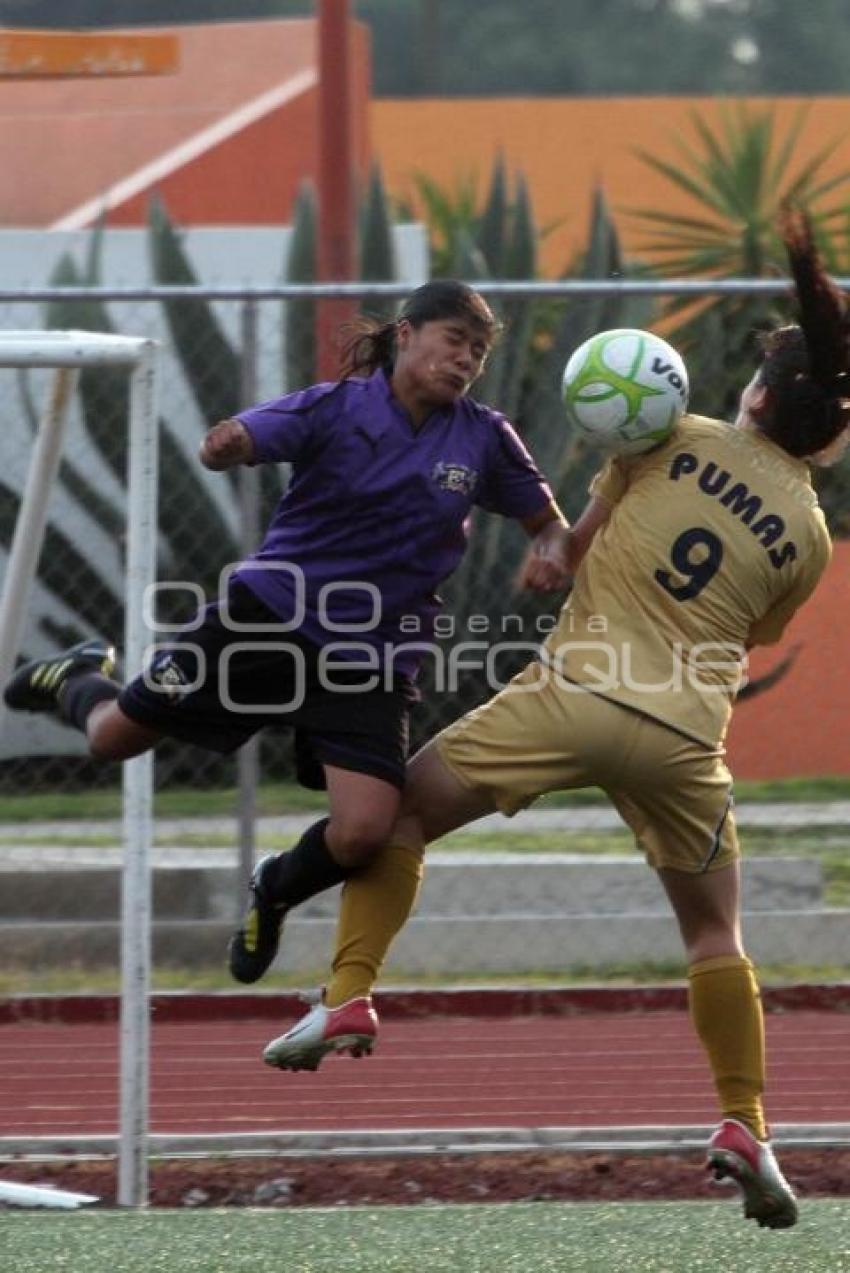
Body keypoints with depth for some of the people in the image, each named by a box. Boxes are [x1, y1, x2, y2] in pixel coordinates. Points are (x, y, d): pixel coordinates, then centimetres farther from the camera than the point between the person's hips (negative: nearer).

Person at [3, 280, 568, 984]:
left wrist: (549, 553, -12)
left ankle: (276, 890, 17)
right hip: (272, 612, -1)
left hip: (371, 659, 1)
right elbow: (235, 441, -23)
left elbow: (547, 521, 12)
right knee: (114, 737, 6)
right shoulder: (339, 408, -10)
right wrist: (225, 445, -48)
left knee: (362, 832, -19)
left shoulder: (484, 438, -1)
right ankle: (82, 679, 46)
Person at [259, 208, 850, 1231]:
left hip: (576, 690, -2)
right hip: (684, 733, 2)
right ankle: (743, 1126, 6)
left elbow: (575, 547, 9)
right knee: (715, 933, 18)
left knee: (397, 811, 15)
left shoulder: (677, 442, 2)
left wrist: (565, 548, 28)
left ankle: (350, 995, 3)